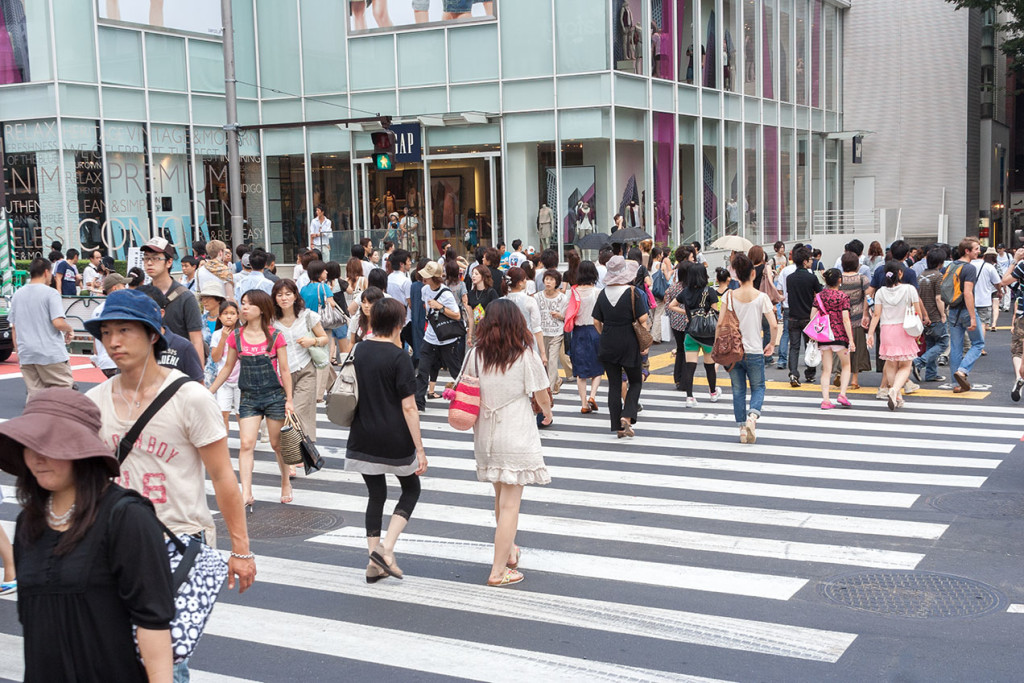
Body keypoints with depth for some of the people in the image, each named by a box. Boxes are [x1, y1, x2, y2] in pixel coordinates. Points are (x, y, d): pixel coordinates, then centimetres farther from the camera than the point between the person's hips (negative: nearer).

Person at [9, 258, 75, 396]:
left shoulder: (17, 295, 11)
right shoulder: (50, 293, -8)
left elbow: (14, 327, 14)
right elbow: (58, 323, -18)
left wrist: (18, 351, 19)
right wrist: (69, 329, 3)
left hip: (26, 356, 6)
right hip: (51, 353, -6)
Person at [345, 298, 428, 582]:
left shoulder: (359, 351, 3)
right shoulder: (398, 357, -14)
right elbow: (408, 407, -15)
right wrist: (420, 449, -12)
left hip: (363, 439, 5)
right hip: (394, 440, -5)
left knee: (376, 495, 15)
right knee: (411, 490, 16)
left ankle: (375, 564, 15)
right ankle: (386, 548, 0)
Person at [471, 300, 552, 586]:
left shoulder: (475, 355, -2)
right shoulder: (526, 355, -11)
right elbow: (541, 395, -4)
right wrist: (547, 413, 18)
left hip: (485, 434, 5)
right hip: (516, 434, -4)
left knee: (501, 496, 23)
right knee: (510, 503, 1)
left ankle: (509, 550, 39)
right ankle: (499, 570, 2)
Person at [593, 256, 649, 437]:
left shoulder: (603, 293, 1)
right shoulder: (633, 293, -10)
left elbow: (597, 322, 3)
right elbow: (643, 320, -12)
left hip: (608, 345, 3)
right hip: (629, 344, -3)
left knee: (614, 385, 9)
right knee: (635, 382, 13)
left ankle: (618, 427, 9)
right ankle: (627, 416, -8)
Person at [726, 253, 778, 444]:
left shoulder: (729, 296, -4)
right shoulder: (761, 297, -8)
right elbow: (774, 325, -12)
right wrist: (771, 344, 3)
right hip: (754, 352, -1)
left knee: (738, 390, 12)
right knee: (758, 387, 14)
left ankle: (742, 427, 12)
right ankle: (752, 415, -11)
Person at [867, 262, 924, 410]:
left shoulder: (881, 292, 2)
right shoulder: (910, 289, -3)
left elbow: (876, 315, -1)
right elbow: (918, 312, -2)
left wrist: (871, 333, 2)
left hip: (887, 330, 2)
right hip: (905, 330, -2)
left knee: (891, 366, 11)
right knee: (905, 366, 4)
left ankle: (896, 398, 16)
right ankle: (895, 389, -21)